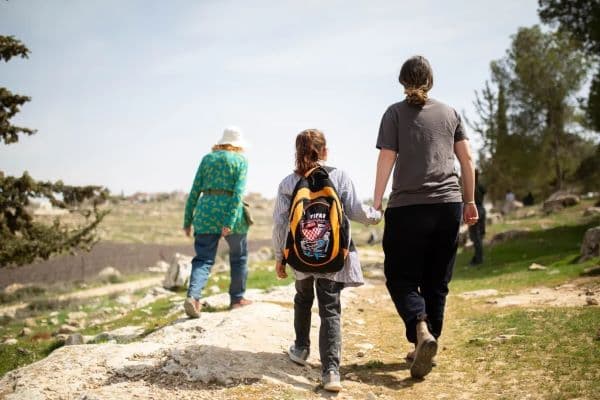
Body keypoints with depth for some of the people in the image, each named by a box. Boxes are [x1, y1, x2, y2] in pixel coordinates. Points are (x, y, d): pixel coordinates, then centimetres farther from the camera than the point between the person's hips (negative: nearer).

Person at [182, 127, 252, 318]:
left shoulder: (207, 158, 11)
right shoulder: (241, 160, 2)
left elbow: (195, 191, 6)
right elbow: (238, 193, -12)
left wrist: (188, 221, 9)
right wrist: (230, 223, -17)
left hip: (206, 211, 3)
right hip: (230, 211, -2)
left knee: (203, 259, 3)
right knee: (239, 256, 18)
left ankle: (193, 296, -20)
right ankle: (237, 298, 27)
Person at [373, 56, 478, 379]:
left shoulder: (395, 113, 2)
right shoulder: (450, 113, 12)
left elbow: (386, 160, -5)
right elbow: (467, 159, 10)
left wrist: (376, 203, -1)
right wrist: (470, 201, 17)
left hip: (407, 208, -4)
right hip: (448, 206, 4)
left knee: (401, 278, 4)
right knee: (436, 282, 12)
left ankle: (422, 331, -19)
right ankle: (424, 348, 15)